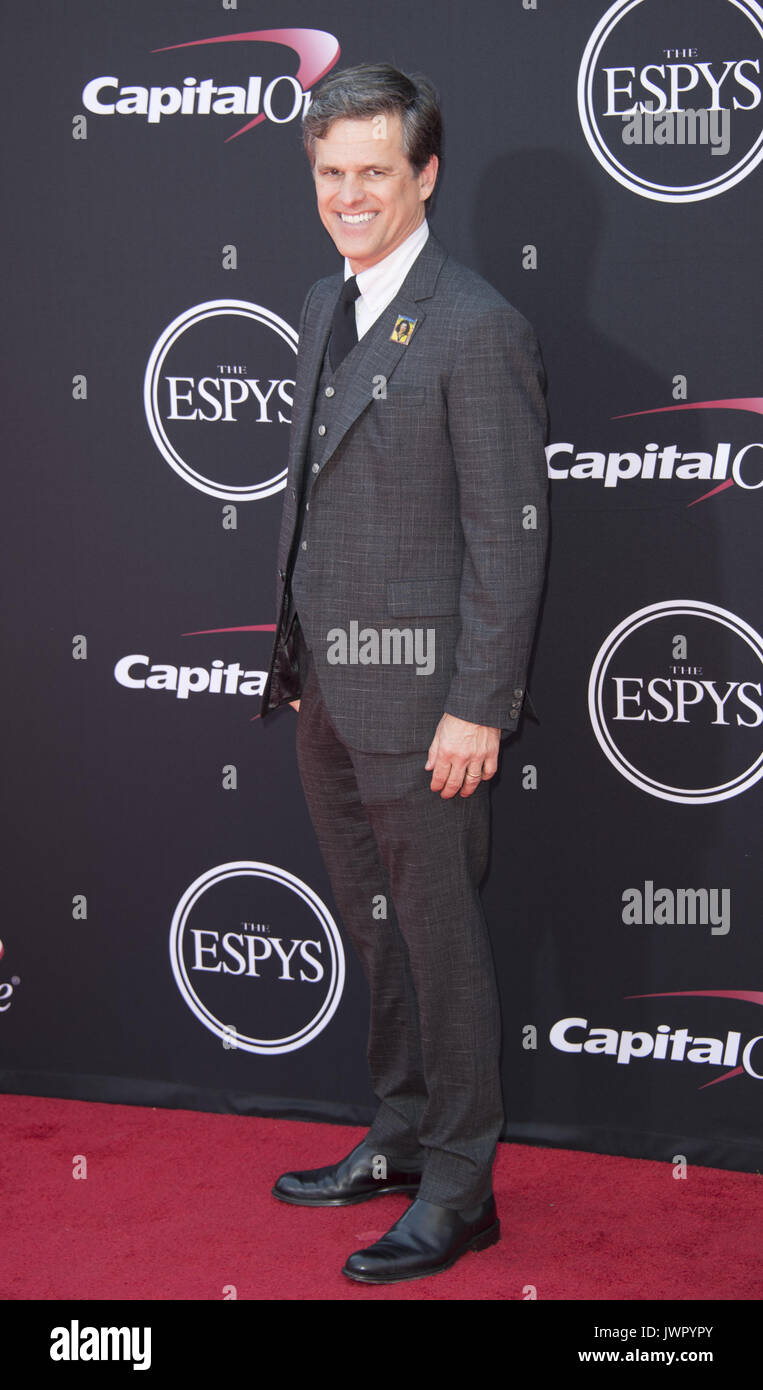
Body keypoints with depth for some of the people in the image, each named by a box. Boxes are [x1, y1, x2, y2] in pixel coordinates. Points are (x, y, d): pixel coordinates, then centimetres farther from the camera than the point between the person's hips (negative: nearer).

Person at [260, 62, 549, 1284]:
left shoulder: (478, 330, -15)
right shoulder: (324, 310, 12)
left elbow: (510, 536, -16)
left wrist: (479, 709, -18)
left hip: (421, 699, -8)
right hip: (329, 692, 8)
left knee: (442, 940, 2)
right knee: (377, 934, 18)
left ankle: (458, 1189, 14)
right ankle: (400, 1139, 33)